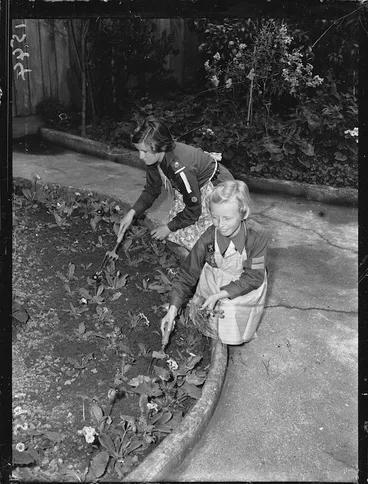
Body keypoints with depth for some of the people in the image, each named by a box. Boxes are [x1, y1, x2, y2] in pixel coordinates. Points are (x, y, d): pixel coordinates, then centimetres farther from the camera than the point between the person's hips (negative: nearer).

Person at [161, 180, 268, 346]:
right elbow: (187, 274, -16)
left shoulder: (257, 236, -28)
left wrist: (219, 295, -28)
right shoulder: (208, 238, -23)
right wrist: (173, 309, -21)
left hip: (245, 289, -1)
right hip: (213, 285, 2)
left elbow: (253, 276, -22)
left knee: (235, 336, 1)